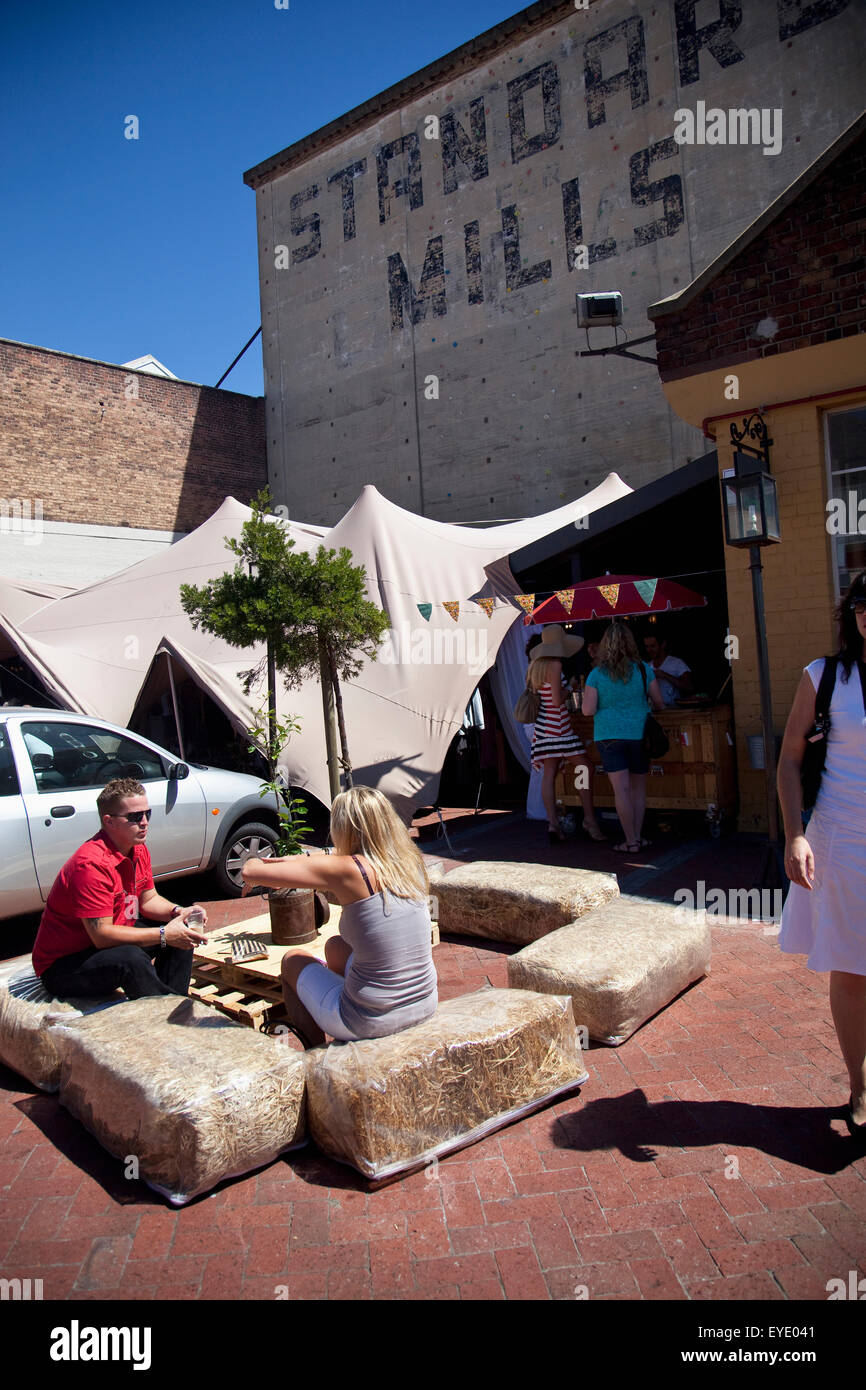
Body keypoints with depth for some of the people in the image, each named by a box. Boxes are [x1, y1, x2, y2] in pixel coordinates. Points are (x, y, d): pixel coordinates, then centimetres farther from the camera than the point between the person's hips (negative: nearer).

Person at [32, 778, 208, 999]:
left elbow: (148, 898, 11)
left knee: (182, 931, 4)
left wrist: (177, 912, -11)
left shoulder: (138, 850, 0)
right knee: (131, 958, -36)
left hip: (108, 939, 10)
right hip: (62, 964, -9)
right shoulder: (92, 864, -29)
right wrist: (164, 935, -29)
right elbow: (101, 935, -30)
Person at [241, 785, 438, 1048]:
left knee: (293, 959, 20)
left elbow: (250, 871, -14)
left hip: (371, 1023, -6)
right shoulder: (410, 862, -2)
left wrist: (257, 868, 8)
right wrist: (302, 859, 23)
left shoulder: (348, 871, -20)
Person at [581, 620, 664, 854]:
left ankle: (631, 841, -1)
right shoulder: (643, 669, 0)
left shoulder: (596, 674, -4)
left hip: (608, 736, -1)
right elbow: (659, 702, 5)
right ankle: (637, 836, 16)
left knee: (621, 789, -2)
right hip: (638, 734, 1)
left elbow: (588, 710, -8)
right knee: (638, 787, 14)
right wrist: (652, 711, 28)